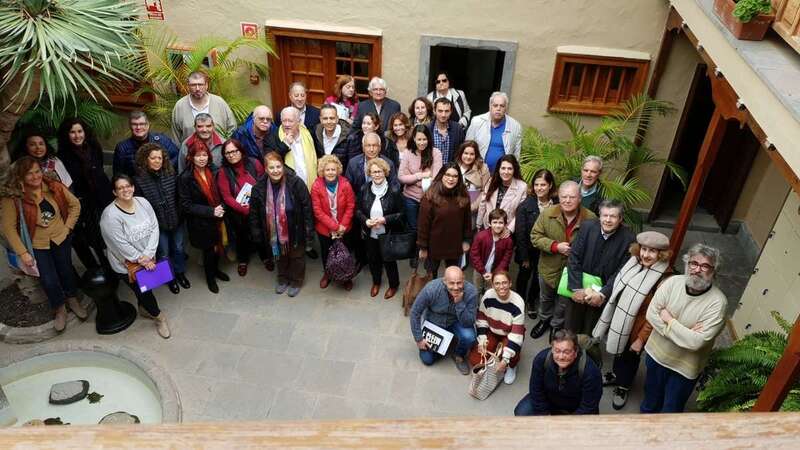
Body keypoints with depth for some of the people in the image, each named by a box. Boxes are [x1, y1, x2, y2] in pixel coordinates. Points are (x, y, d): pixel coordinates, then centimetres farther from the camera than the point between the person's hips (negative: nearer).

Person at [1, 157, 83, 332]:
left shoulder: (54, 187, -10)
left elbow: (75, 205, 4)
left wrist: (68, 227, -2)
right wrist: (22, 253, -14)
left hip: (61, 237, 2)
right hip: (36, 244, -2)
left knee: (65, 270, 3)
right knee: (49, 280, -4)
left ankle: (72, 300, 33)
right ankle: (59, 309, 25)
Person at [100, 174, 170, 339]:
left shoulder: (142, 202, -8)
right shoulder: (110, 215, -24)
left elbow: (154, 227, -8)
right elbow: (122, 245, -23)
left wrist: (148, 254, -17)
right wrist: (141, 260, -17)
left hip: (148, 258, 5)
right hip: (127, 264, -5)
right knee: (143, 291, 7)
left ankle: (143, 309, 53)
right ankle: (158, 316, 32)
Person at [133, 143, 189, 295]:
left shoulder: (171, 174, -7)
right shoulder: (139, 180, -15)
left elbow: (179, 196, 1)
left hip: (177, 220, 3)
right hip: (157, 225, -2)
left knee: (178, 248, 20)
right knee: (164, 253, 15)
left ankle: (180, 272, 44)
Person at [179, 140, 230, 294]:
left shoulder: (213, 171, -3)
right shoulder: (185, 177, -17)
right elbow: (186, 206, -16)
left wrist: (221, 209, -7)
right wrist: (211, 211, -21)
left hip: (216, 218, 4)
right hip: (200, 222, -4)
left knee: (217, 246, 17)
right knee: (209, 250, 9)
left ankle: (216, 269, 45)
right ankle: (210, 277, 35)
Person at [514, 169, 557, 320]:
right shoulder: (525, 206, -16)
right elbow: (520, 233, -14)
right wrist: (524, 257, -12)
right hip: (529, 250, -2)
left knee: (538, 278, 18)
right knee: (524, 275, 17)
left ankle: (531, 303, 42)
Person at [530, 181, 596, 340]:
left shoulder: (590, 218, -20)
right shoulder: (547, 214, -17)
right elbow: (535, 236, -13)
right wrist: (555, 246, -25)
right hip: (549, 267, 1)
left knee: (564, 302, 23)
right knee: (545, 297, 28)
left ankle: (556, 326, 50)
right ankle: (544, 320, 56)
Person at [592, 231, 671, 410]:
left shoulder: (664, 279, -28)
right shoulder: (634, 263, -10)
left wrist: (641, 339, -19)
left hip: (635, 328, -5)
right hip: (618, 320, 5)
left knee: (630, 357, 19)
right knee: (618, 350, 28)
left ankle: (623, 387, 45)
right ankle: (616, 374, 56)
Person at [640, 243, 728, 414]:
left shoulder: (717, 302, -24)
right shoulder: (673, 282, -13)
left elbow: (696, 342, -28)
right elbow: (651, 314, -14)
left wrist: (669, 320, -20)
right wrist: (684, 333, -22)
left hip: (684, 367, -3)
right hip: (656, 354, 4)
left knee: (671, 411, 16)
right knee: (650, 401, 26)